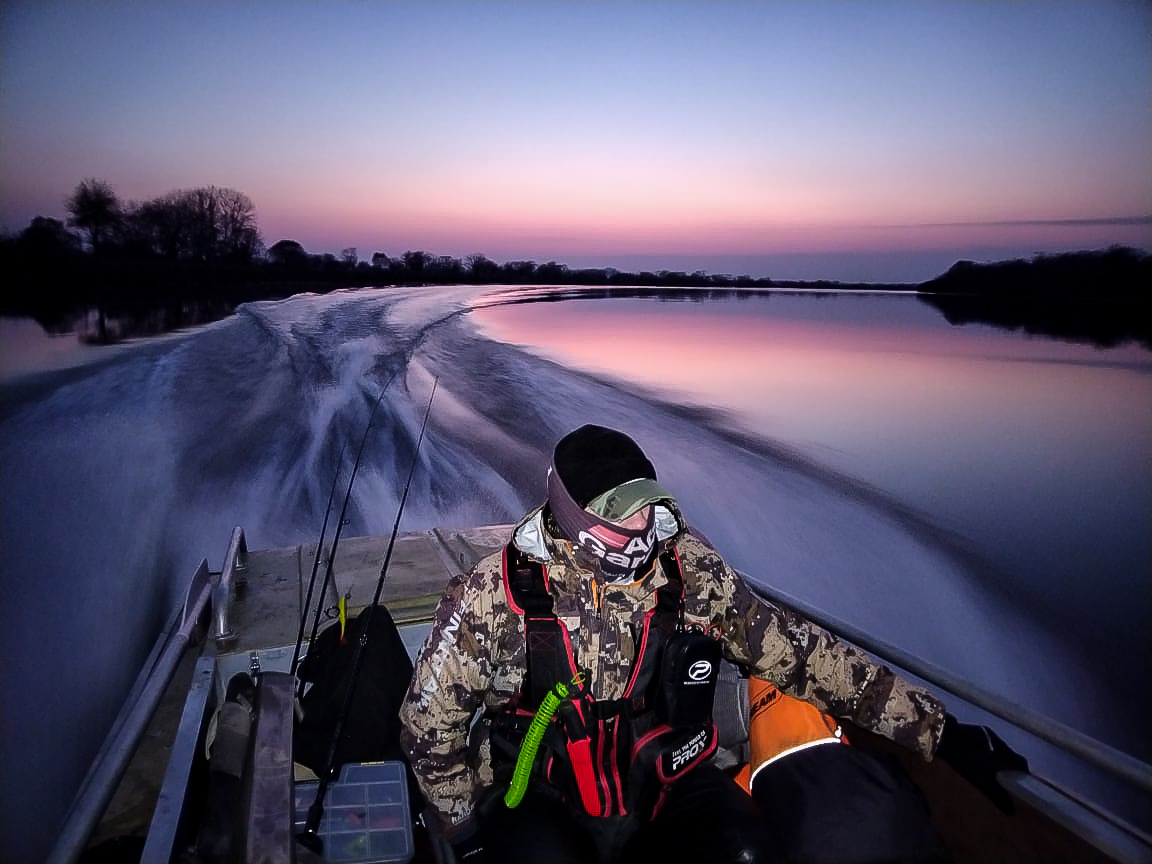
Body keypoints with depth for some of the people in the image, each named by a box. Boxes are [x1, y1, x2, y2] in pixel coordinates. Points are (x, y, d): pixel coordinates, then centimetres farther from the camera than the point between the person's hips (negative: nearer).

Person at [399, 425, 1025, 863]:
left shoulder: (688, 569, -8)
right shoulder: (495, 598, -16)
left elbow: (800, 652, -2)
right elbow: (430, 725, -2)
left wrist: (937, 729, -2)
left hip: (663, 785, 2)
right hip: (540, 802, -1)